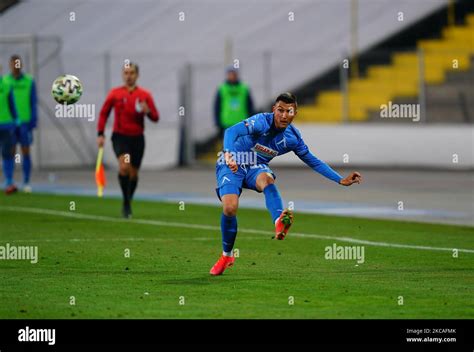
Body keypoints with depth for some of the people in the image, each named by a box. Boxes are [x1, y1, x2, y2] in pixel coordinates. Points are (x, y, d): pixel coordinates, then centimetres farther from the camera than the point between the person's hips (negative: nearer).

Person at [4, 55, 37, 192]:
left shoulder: (30, 82, -1)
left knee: (25, 152, -1)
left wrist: (33, 124, -8)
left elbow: (33, 104, -1)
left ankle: (26, 184, 4)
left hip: (25, 123, -1)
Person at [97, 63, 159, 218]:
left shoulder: (145, 95, 2)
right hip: (120, 137, -2)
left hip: (137, 138, 2)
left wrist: (147, 111, -19)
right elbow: (104, 113, 7)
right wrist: (100, 134, -1)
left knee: (133, 173, 9)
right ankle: (126, 201, -14)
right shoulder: (115, 94, 1)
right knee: (124, 166, -26)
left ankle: (128, 202, 30)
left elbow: (155, 117, 3)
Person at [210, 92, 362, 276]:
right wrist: (228, 155, -58)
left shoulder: (293, 137, -5)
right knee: (230, 207, -24)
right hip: (231, 165, -3)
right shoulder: (262, 121, -23)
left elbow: (313, 161, 9)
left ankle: (279, 223, -62)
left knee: (267, 178, -33)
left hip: (256, 167, 3)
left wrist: (341, 180, 4)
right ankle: (226, 256, 2)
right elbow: (232, 131, -39)